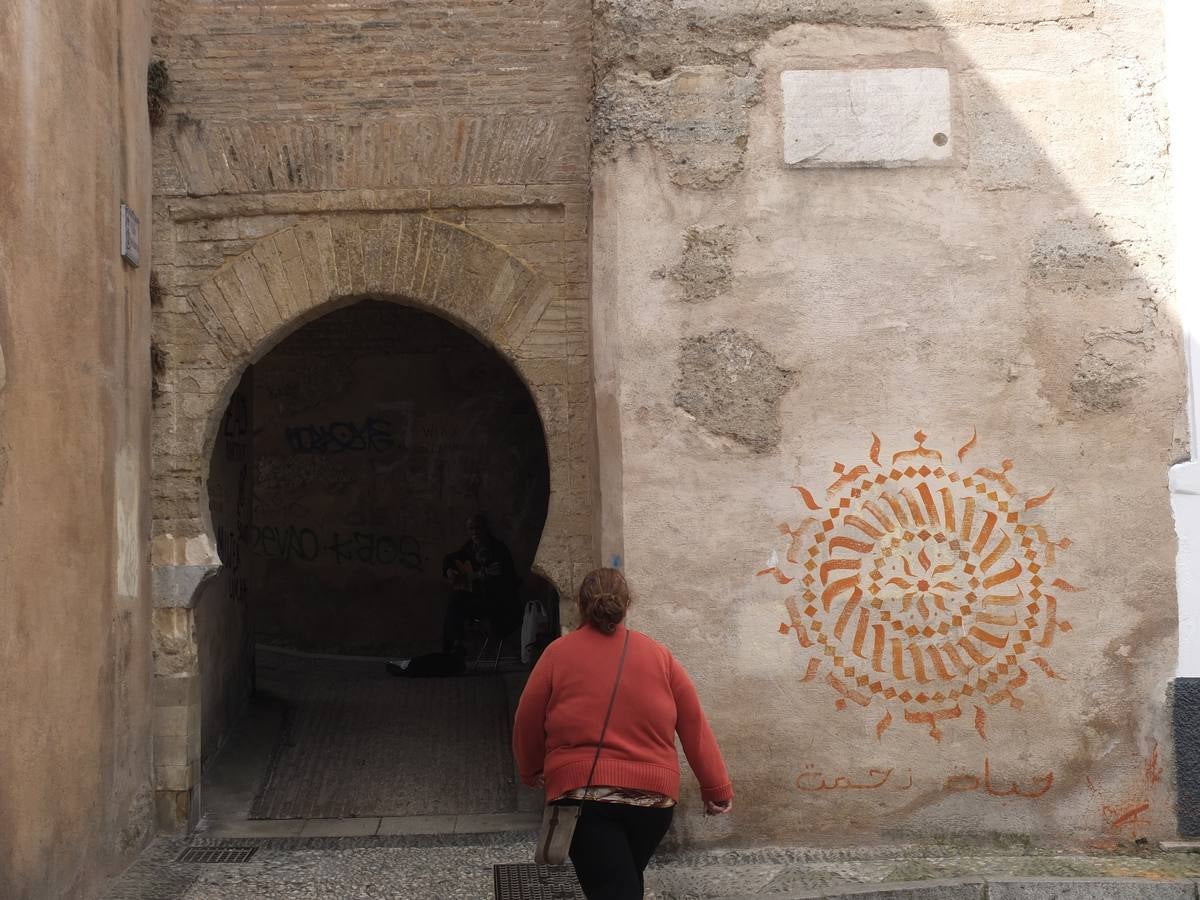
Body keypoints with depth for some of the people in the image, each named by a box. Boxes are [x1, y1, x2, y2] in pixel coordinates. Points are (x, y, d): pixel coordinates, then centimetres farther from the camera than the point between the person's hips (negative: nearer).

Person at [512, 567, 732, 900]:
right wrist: (717, 788, 8)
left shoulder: (558, 654, -1)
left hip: (583, 793, -3)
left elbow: (528, 723, 5)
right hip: (652, 794, 3)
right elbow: (694, 725, 4)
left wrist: (532, 772, 23)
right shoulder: (659, 655, 6)